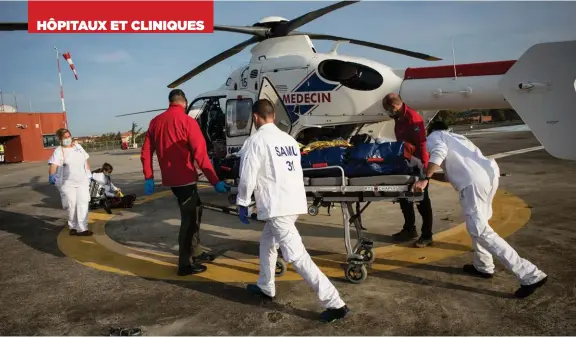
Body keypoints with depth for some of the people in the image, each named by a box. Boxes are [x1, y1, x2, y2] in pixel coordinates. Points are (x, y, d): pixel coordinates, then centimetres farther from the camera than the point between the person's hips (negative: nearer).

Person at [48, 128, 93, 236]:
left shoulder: (78, 147, 10)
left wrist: (89, 173, 17)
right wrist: (51, 175, -40)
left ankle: (82, 228, -4)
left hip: (82, 181, 4)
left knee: (82, 204, -5)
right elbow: (53, 165, -22)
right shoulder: (58, 151, -7)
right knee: (71, 206, 3)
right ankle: (73, 227, 21)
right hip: (68, 183, -4)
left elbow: (85, 161, 20)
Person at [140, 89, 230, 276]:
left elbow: (146, 152, 9)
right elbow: (200, 154, -19)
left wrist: (149, 177, 14)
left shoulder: (156, 121, 7)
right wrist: (215, 182, -17)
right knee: (189, 219, 3)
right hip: (184, 178, -7)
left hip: (170, 178, 7)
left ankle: (196, 253, 31)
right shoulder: (187, 121, -13)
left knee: (193, 212, 21)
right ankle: (185, 264, 10)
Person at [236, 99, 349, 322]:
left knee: (296, 256, -8)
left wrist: (242, 203, 3)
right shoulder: (289, 139, 14)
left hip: (276, 205, -9)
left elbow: (248, 176, -9)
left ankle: (335, 303, -9)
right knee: (267, 241, 26)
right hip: (295, 201, 9)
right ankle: (265, 287, 39)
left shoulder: (256, 140, -7)